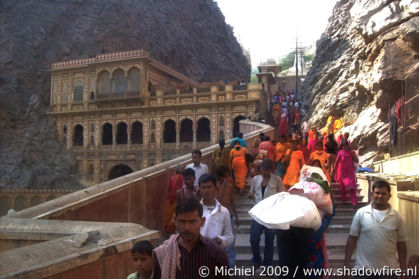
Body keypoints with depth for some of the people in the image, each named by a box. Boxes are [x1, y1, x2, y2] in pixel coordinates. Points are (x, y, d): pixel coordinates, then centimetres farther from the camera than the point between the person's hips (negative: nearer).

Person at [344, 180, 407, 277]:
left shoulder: (396, 217, 2)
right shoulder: (361, 213, -2)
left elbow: (401, 244, 6)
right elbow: (352, 239, 0)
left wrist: (403, 269, 3)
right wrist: (347, 264, -3)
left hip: (390, 270, 1)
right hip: (363, 269, -1)